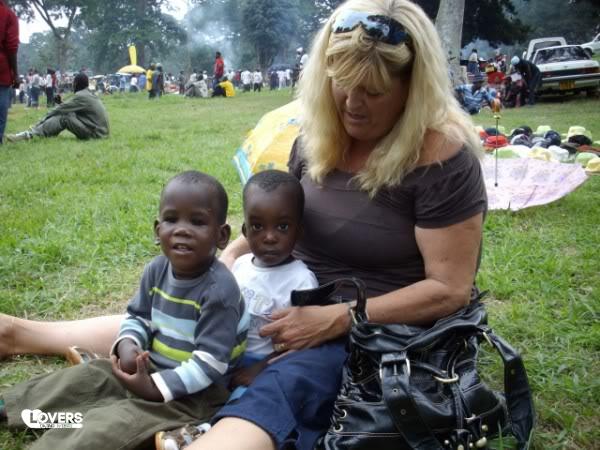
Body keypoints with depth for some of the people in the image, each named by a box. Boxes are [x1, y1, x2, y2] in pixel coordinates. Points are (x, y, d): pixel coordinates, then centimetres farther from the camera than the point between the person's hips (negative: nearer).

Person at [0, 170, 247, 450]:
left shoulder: (219, 291, -27)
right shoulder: (157, 270, -3)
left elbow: (211, 361, -27)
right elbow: (137, 315, 10)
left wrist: (155, 387, -27)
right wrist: (128, 345, -13)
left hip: (193, 391, -8)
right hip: (149, 367, 8)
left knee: (111, 427, -22)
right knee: (82, 378, 8)